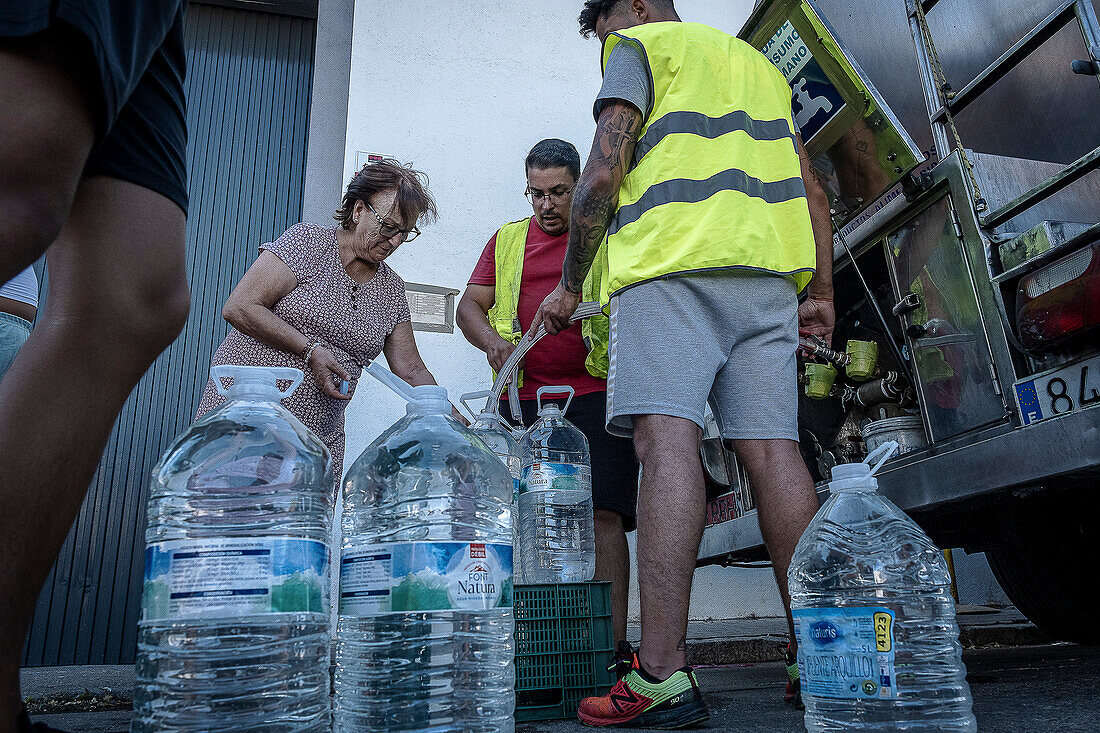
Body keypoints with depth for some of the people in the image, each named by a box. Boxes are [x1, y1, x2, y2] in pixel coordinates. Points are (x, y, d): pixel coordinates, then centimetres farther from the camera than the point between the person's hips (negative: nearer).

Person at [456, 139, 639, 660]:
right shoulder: (507, 240, 21)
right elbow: (469, 306, 16)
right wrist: (492, 340, -6)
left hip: (595, 392, -2)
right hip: (524, 398, 3)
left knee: (603, 514, -11)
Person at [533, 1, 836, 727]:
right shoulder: (756, 61, 34)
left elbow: (602, 175, -1)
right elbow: (812, 192, 24)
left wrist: (570, 284, 7)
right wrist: (822, 292, 21)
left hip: (673, 261, -6)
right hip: (769, 272, 7)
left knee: (667, 437, -16)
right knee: (772, 449, 0)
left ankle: (663, 674, -22)